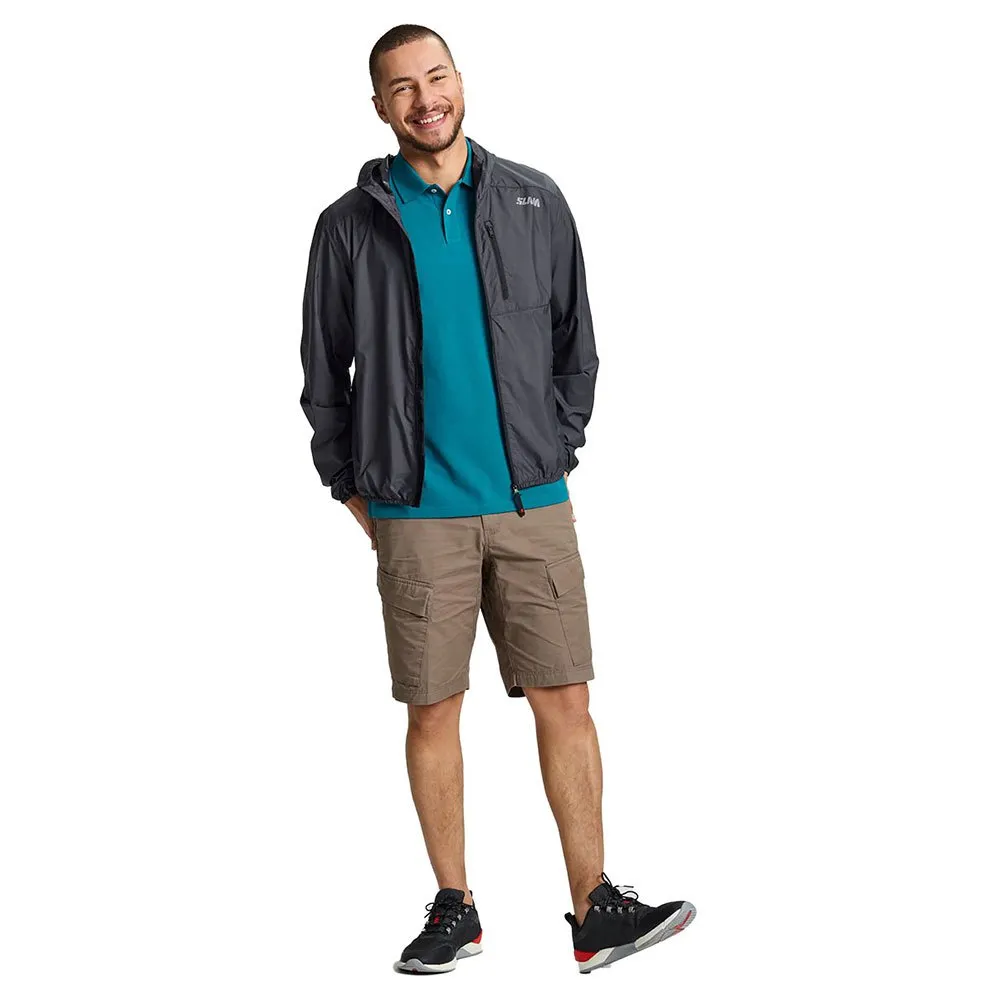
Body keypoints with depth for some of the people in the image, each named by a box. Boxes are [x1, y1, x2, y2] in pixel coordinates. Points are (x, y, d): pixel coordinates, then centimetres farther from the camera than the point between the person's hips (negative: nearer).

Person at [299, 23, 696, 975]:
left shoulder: (533, 201, 7)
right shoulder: (352, 225, 3)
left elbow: (576, 340, 14)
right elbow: (324, 373, 9)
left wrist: (554, 450, 8)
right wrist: (353, 489, 6)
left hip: (532, 502, 1)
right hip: (416, 514, -1)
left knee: (564, 699, 0)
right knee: (432, 712, 5)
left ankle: (595, 911, 9)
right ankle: (453, 908, 18)